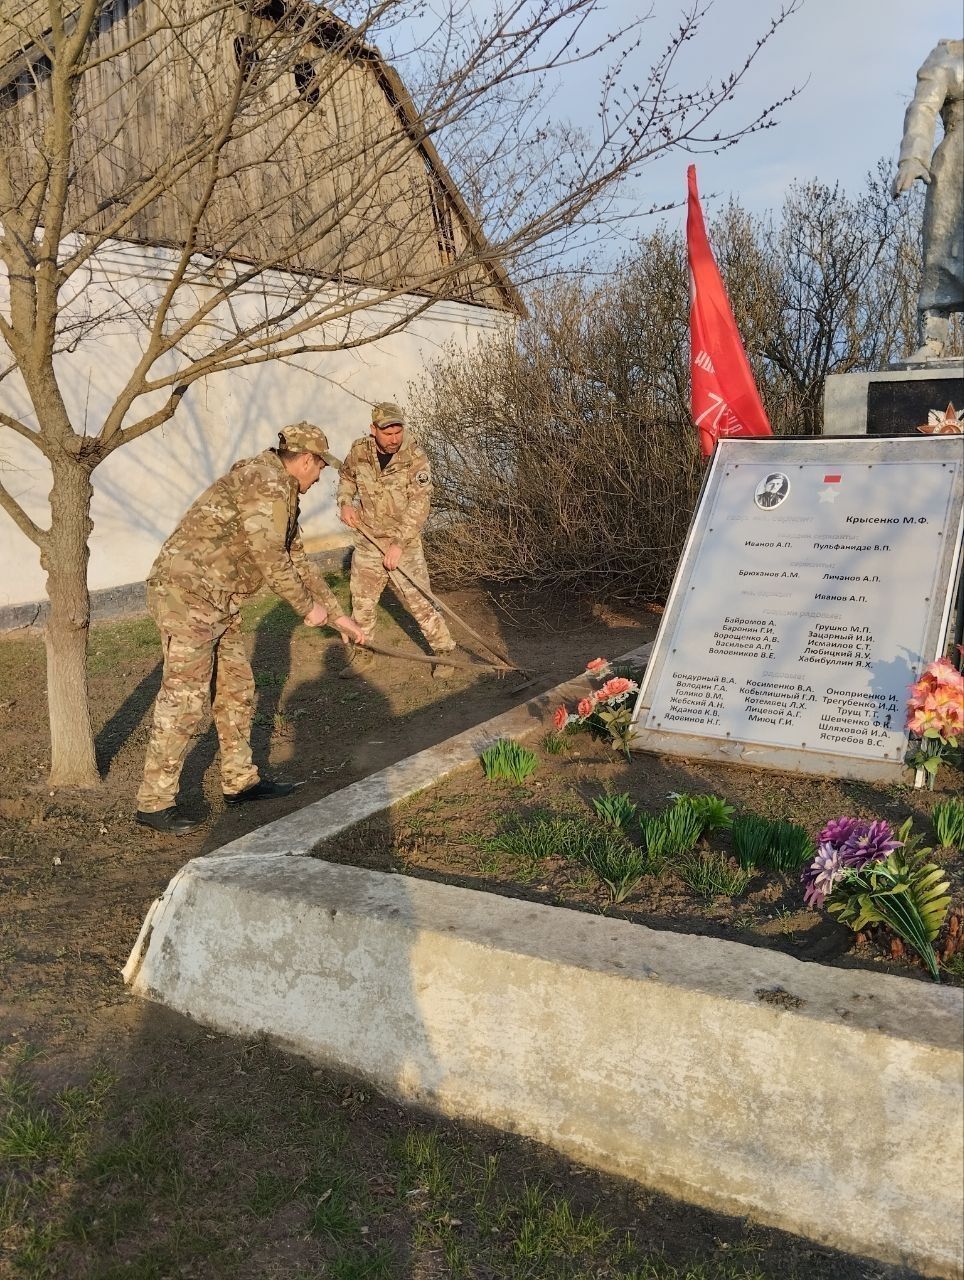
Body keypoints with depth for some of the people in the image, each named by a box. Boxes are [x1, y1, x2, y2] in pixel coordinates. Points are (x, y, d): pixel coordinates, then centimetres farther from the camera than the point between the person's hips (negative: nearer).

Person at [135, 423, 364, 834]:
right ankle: (154, 803, 1)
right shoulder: (265, 483, -15)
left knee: (237, 691, 15)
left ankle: (241, 781, 27)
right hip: (186, 593, -10)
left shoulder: (280, 492, 18)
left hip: (217, 602, 10)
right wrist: (307, 607, -4)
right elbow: (271, 560, -18)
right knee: (184, 700, -8)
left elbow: (297, 559, 23)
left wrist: (338, 615, 23)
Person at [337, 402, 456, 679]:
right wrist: (345, 503, -2)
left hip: (404, 543, -4)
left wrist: (399, 542, -26)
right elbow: (346, 477, 17)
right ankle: (363, 653, 32)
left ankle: (444, 651, 12)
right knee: (361, 602, 13)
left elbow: (419, 505, -21)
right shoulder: (359, 451, -5)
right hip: (367, 541, 4)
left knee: (419, 601, -4)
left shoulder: (415, 458, -17)